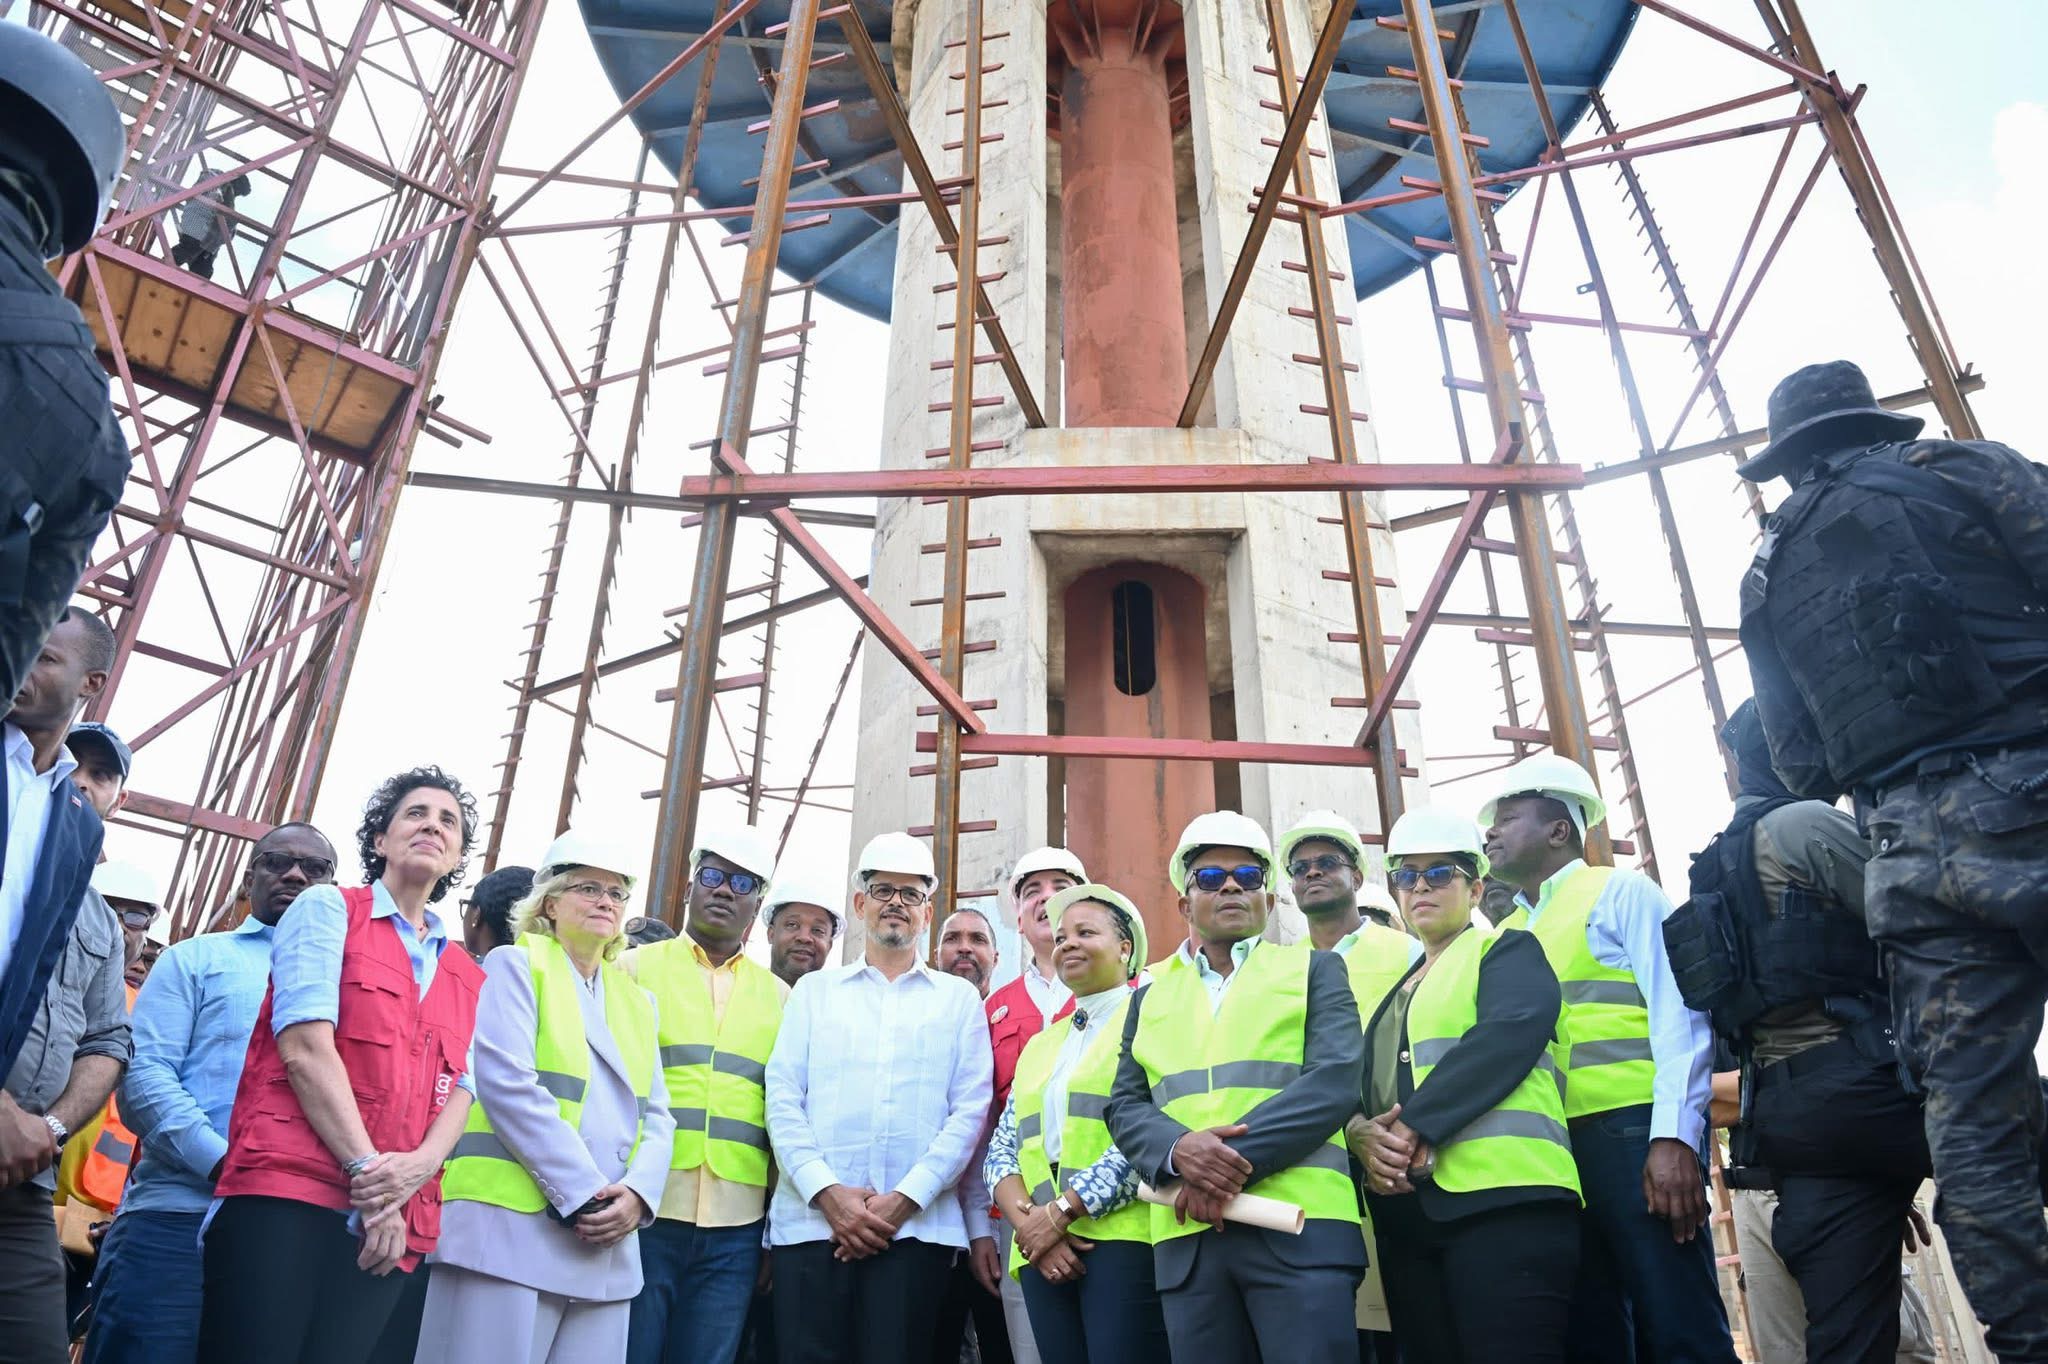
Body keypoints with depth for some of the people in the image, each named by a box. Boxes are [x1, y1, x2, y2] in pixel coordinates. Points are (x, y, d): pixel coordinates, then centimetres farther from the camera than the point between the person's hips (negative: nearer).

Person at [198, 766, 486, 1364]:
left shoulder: (469, 977, 19)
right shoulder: (328, 909, 5)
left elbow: (462, 1088, 9)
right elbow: (305, 1048, -7)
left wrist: (419, 1166, -13)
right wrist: (365, 1169, -12)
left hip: (394, 1224, 4)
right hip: (286, 1197, -4)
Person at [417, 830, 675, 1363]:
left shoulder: (637, 999, 19)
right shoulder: (516, 965, 2)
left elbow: (655, 1115, 13)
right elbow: (509, 1086, -11)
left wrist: (637, 1193, -7)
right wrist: (583, 1194, -15)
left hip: (607, 1240, 5)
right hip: (510, 1225, -5)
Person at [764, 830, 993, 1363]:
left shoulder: (959, 998, 12)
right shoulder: (814, 989, 15)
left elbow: (970, 1110, 2)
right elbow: (782, 1099, 5)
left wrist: (905, 1198, -9)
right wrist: (827, 1192, -9)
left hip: (916, 1224, -1)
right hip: (812, 1219, 1)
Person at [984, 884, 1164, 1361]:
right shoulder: (1040, 1045, 20)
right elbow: (1001, 1152, 14)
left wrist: (1061, 1210, -13)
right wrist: (1028, 1222, -6)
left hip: (1124, 1241, -6)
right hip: (1044, 1250, 6)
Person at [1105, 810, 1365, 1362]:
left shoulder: (1315, 969, 11)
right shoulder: (1151, 994, 19)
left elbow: (1337, 1079, -4)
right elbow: (1125, 1105, 11)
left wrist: (1237, 1159, -14)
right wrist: (1179, 1150, -12)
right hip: (1186, 1237, 3)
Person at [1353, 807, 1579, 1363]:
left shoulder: (1507, 950, 7)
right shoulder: (1395, 989, 26)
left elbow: (1512, 1030, -14)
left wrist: (1417, 1125, -19)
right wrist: (1360, 1134, -9)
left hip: (1503, 1198, -6)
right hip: (1407, 1210, 7)